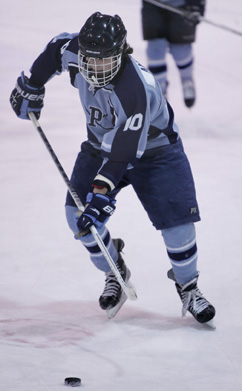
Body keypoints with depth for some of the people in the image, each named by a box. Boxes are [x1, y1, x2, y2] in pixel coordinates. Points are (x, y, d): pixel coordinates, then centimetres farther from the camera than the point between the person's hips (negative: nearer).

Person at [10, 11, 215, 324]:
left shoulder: (136, 89, -39)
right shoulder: (73, 51, -22)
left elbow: (123, 152, -39)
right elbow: (55, 49, 4)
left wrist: (102, 194, -42)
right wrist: (30, 86, 9)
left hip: (154, 148, -5)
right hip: (101, 143, 5)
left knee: (177, 219, -14)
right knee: (78, 215, -8)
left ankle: (188, 289, 9)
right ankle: (114, 271, 17)